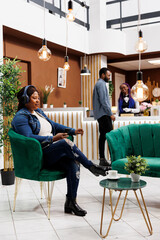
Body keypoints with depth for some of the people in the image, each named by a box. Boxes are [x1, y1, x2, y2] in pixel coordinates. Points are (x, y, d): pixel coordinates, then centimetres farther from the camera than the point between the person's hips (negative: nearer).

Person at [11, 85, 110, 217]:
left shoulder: (38, 111, 21)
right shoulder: (20, 117, -5)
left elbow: (54, 125, 27)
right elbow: (29, 137, -19)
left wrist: (73, 131, 14)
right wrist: (53, 138, -26)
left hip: (53, 152, 8)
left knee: (73, 164, -20)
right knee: (66, 142, -31)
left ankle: (70, 202, -11)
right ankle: (91, 166, -16)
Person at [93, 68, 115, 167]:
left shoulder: (99, 83, 23)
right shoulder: (101, 84, -9)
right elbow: (103, 101, -17)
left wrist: (109, 113, 21)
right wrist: (111, 114, -16)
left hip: (100, 115, 10)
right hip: (104, 114, -10)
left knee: (103, 136, 8)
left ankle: (102, 159, 9)